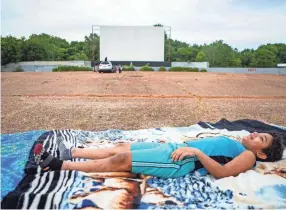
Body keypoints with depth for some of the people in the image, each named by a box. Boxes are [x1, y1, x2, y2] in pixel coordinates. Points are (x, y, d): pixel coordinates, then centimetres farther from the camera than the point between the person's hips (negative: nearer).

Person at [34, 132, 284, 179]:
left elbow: (220, 172, -17)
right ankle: (71, 152, 13)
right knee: (119, 148, 3)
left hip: (180, 162, -9)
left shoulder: (247, 156, -1)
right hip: (174, 148, 9)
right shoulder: (235, 143, 25)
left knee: (120, 160, -14)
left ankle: (59, 164, -6)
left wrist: (196, 151, -23)